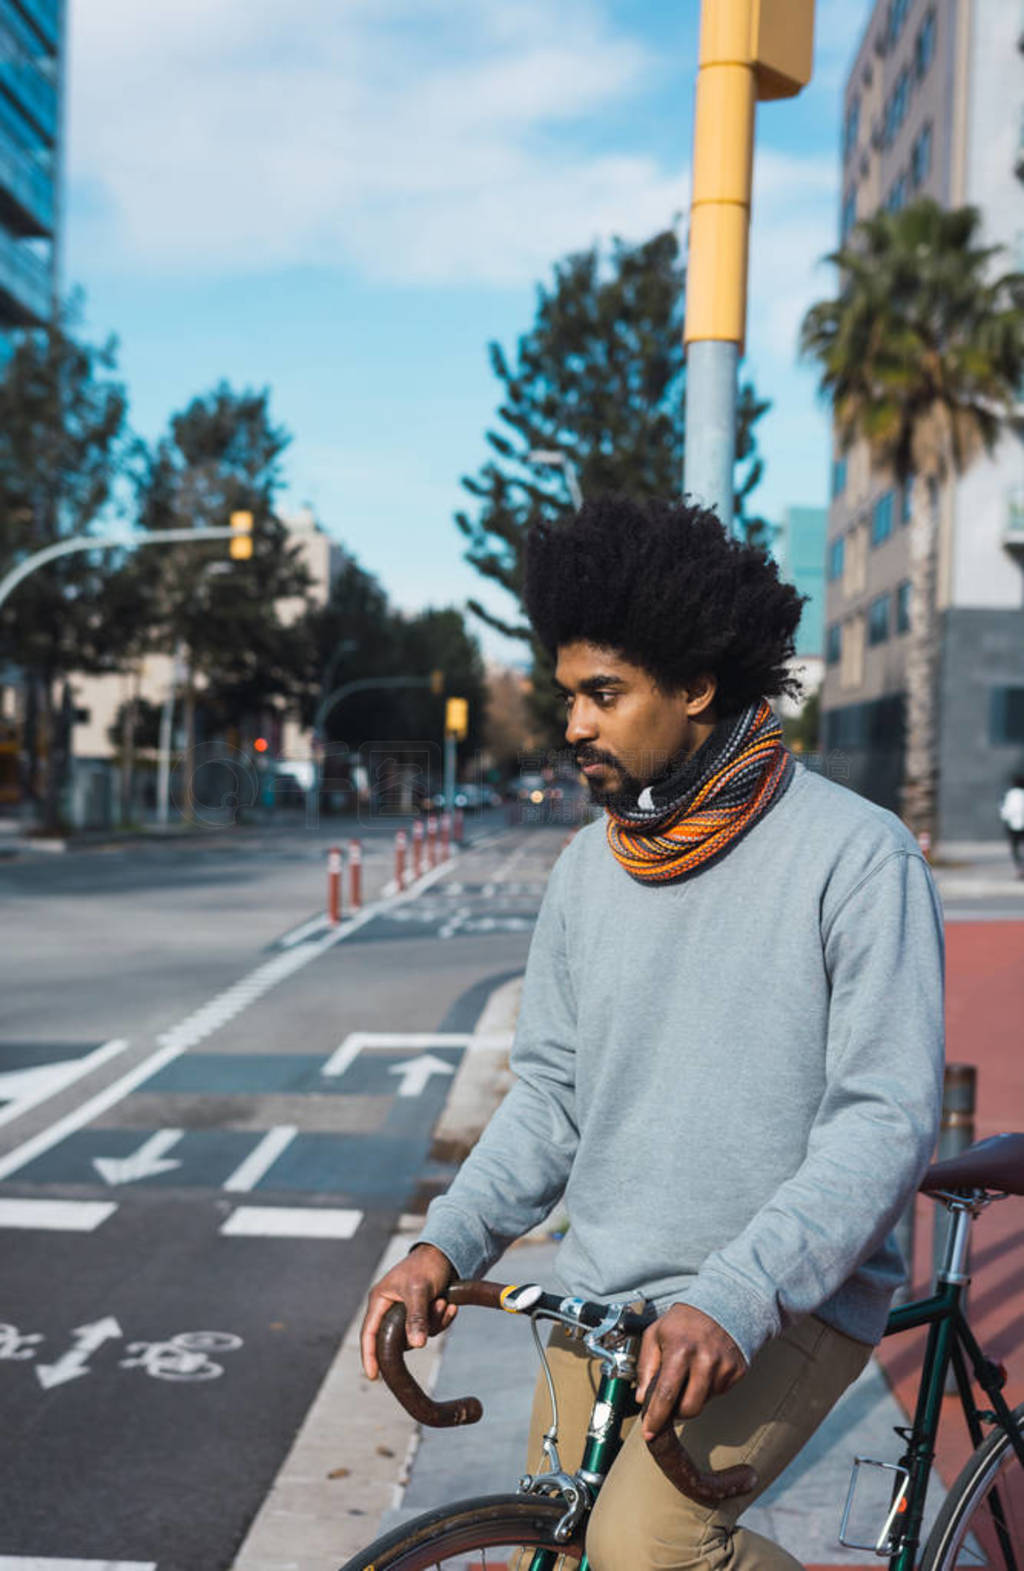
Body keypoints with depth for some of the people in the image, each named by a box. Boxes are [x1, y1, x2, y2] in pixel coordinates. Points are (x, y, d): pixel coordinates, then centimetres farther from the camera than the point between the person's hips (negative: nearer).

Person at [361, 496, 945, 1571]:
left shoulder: (856, 854, -13)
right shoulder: (589, 868, 5)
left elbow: (886, 1118, -18)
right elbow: (550, 1093, 9)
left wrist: (734, 1299, -28)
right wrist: (448, 1242, -6)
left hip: (795, 1302, -5)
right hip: (599, 1304, 6)